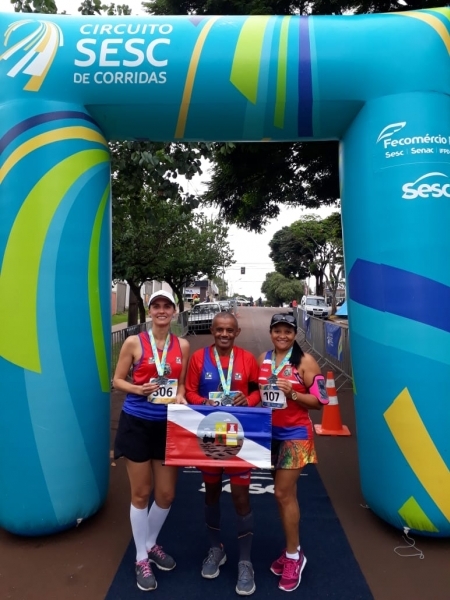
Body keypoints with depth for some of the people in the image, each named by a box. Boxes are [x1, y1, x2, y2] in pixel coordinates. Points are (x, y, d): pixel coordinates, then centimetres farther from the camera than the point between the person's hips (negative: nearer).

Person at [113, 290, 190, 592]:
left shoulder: (183, 345, 1)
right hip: (137, 423, -3)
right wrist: (138, 389, -21)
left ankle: (151, 544, 42)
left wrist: (180, 395, -12)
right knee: (142, 493, 10)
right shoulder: (134, 342, -8)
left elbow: (183, 383, 9)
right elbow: (118, 380, -3)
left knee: (166, 494, 13)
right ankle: (141, 558, 32)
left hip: (168, 425, 3)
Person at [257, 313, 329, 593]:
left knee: (283, 493, -1)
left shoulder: (305, 361, -12)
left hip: (295, 434, -5)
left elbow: (321, 400, -12)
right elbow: (257, 390, 14)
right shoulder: (264, 359, 3)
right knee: (286, 493, 15)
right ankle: (294, 550, 33)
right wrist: (257, 398, -7)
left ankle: (293, 556, 20)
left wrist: (293, 394, -24)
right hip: (270, 432, 5)